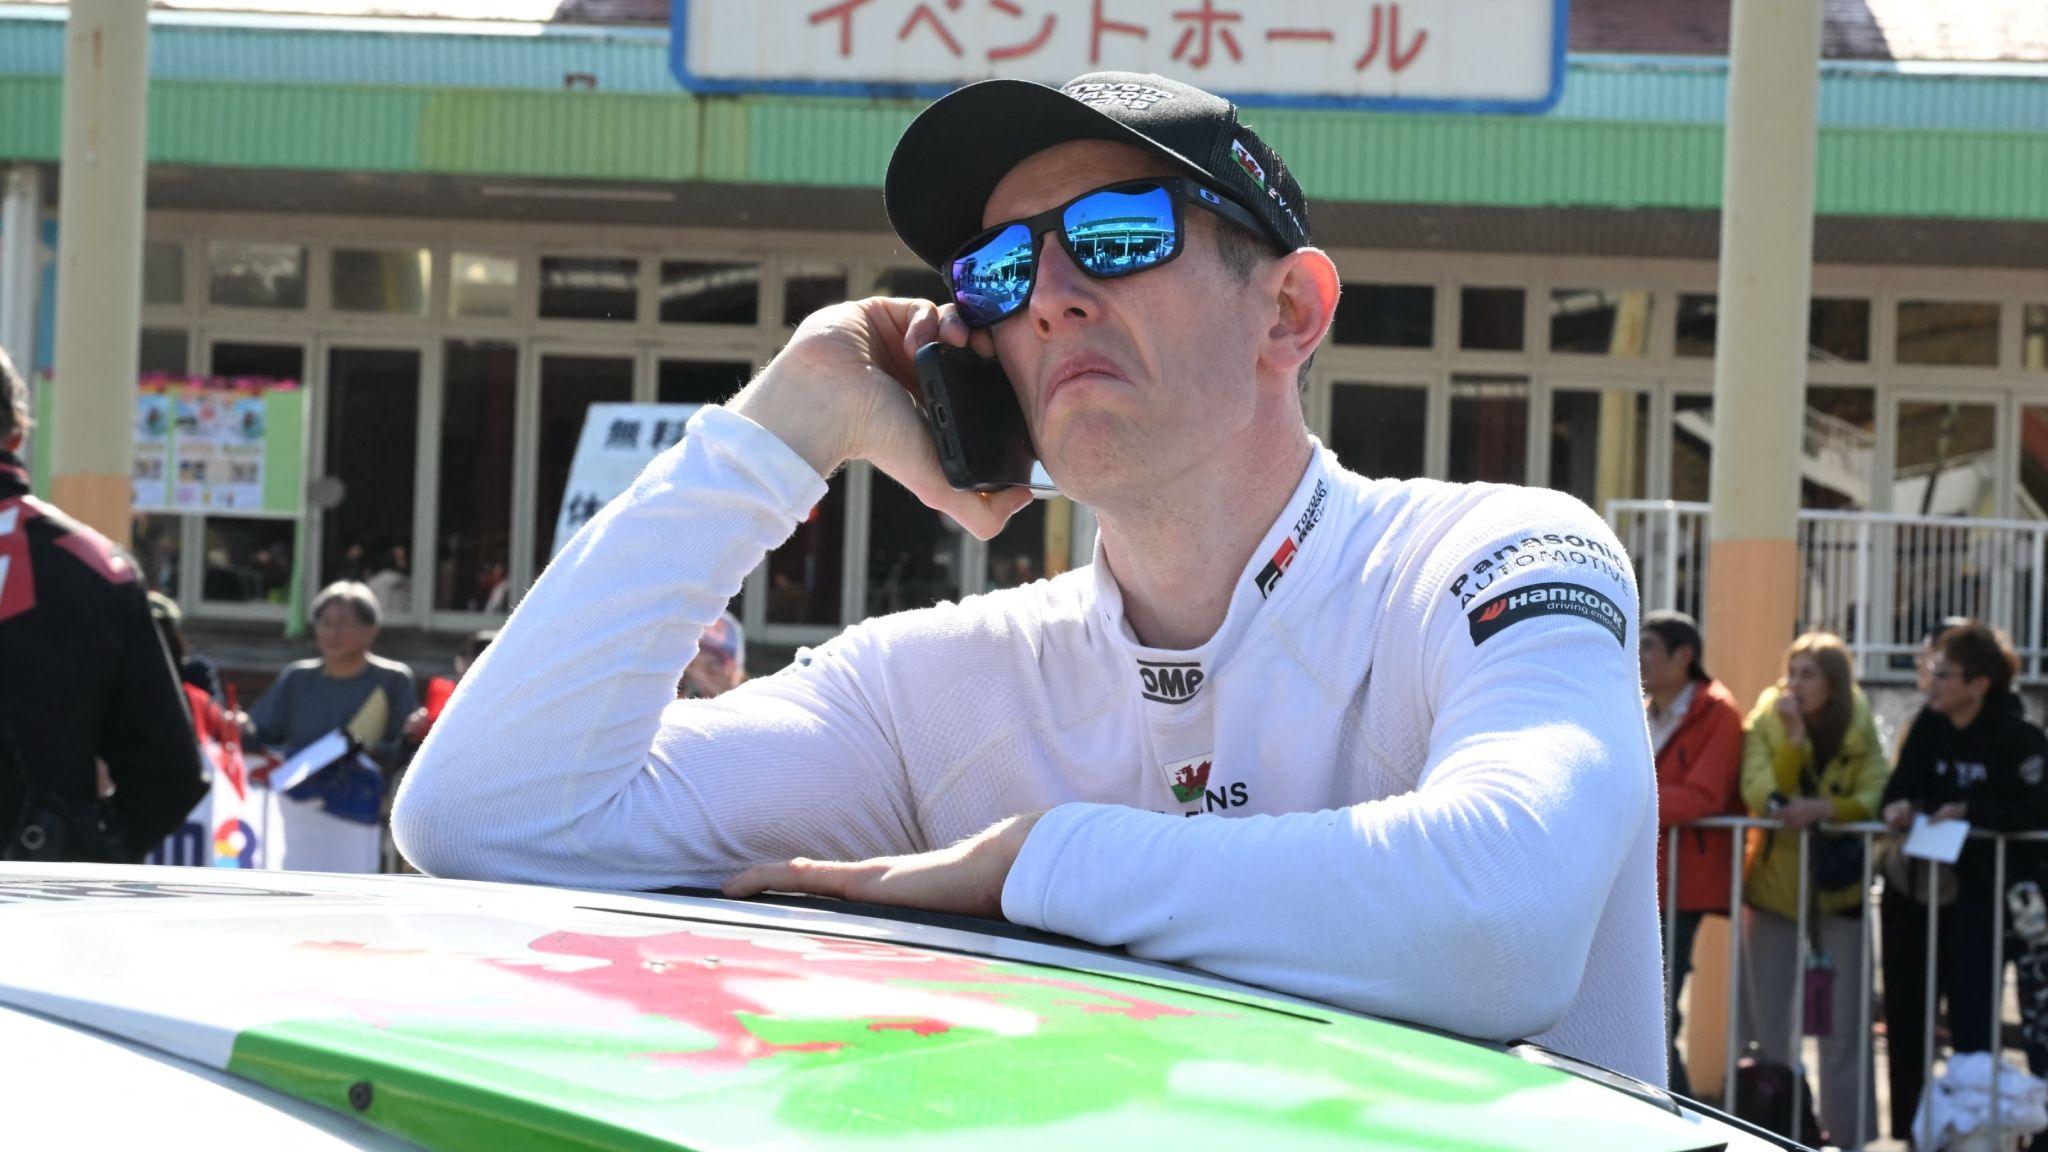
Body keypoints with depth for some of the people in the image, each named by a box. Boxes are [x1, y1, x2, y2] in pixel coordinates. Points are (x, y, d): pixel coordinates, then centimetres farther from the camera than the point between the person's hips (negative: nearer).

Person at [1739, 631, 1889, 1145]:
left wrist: (1823, 808, -25)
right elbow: (1760, 796, -18)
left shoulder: (1859, 729, -1)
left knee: (1845, 1017, 2)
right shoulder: (1764, 724, -5)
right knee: (1768, 1019, 3)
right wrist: (1793, 737, -26)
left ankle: (1850, 1133, 9)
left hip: (1839, 883, 0)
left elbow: (1874, 796, -10)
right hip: (1775, 880, 0)